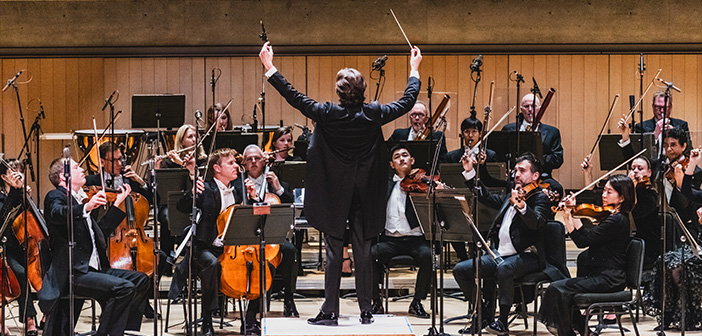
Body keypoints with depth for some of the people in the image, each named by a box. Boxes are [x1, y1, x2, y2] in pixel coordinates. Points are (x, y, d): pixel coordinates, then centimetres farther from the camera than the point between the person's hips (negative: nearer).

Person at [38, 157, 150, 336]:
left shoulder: (80, 201, 25)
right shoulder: (55, 197, -2)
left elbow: (102, 232, 28)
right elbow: (57, 214, -27)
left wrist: (118, 203, 27)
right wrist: (86, 208, -46)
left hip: (92, 269, 9)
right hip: (73, 273, -9)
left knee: (141, 280, 3)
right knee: (124, 287, -25)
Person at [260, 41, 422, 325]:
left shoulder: (327, 114, -13)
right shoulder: (373, 114, -7)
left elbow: (294, 97, -5)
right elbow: (408, 101, 6)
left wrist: (269, 67, 3)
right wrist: (414, 70, 21)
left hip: (334, 194, -2)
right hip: (365, 195, 2)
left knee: (334, 252, 2)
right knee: (363, 252, 7)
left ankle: (330, 311, 2)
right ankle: (366, 311, 11)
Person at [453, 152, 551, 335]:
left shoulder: (540, 198, -4)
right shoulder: (510, 196, 19)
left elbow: (535, 222, -23)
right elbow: (486, 198, 31)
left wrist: (521, 206, -44)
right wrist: (469, 172, 23)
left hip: (526, 256, -8)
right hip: (500, 254, 8)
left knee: (503, 269, -39)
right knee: (460, 270, -5)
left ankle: (503, 321, -26)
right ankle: (484, 313, 6)